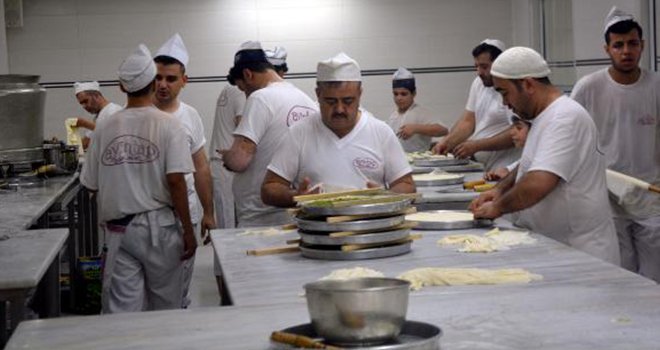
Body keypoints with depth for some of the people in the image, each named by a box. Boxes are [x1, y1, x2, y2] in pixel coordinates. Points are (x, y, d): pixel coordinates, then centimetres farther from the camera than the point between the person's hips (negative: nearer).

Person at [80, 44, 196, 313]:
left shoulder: (105, 127, 1)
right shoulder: (168, 125, -7)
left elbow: (92, 184, 5)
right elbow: (175, 181, -14)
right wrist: (187, 230, -7)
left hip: (119, 229, 2)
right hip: (159, 225, -2)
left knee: (121, 309, 4)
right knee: (165, 306, 12)